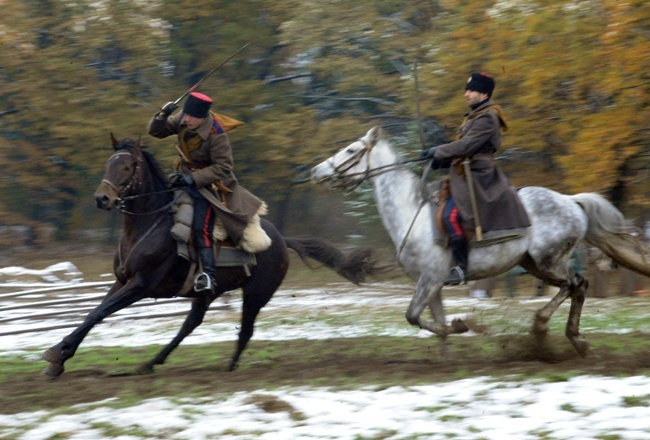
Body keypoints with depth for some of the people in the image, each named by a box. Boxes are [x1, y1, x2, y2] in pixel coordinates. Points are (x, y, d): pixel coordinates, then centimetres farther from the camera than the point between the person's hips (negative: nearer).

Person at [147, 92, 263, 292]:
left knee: (201, 226, -23)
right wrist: (162, 116, -25)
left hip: (207, 184, -8)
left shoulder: (216, 135, -26)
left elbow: (223, 167, -23)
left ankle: (209, 273, -27)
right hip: (185, 176, 8)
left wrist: (193, 178, -30)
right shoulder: (182, 121, -8)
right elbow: (155, 131, -2)